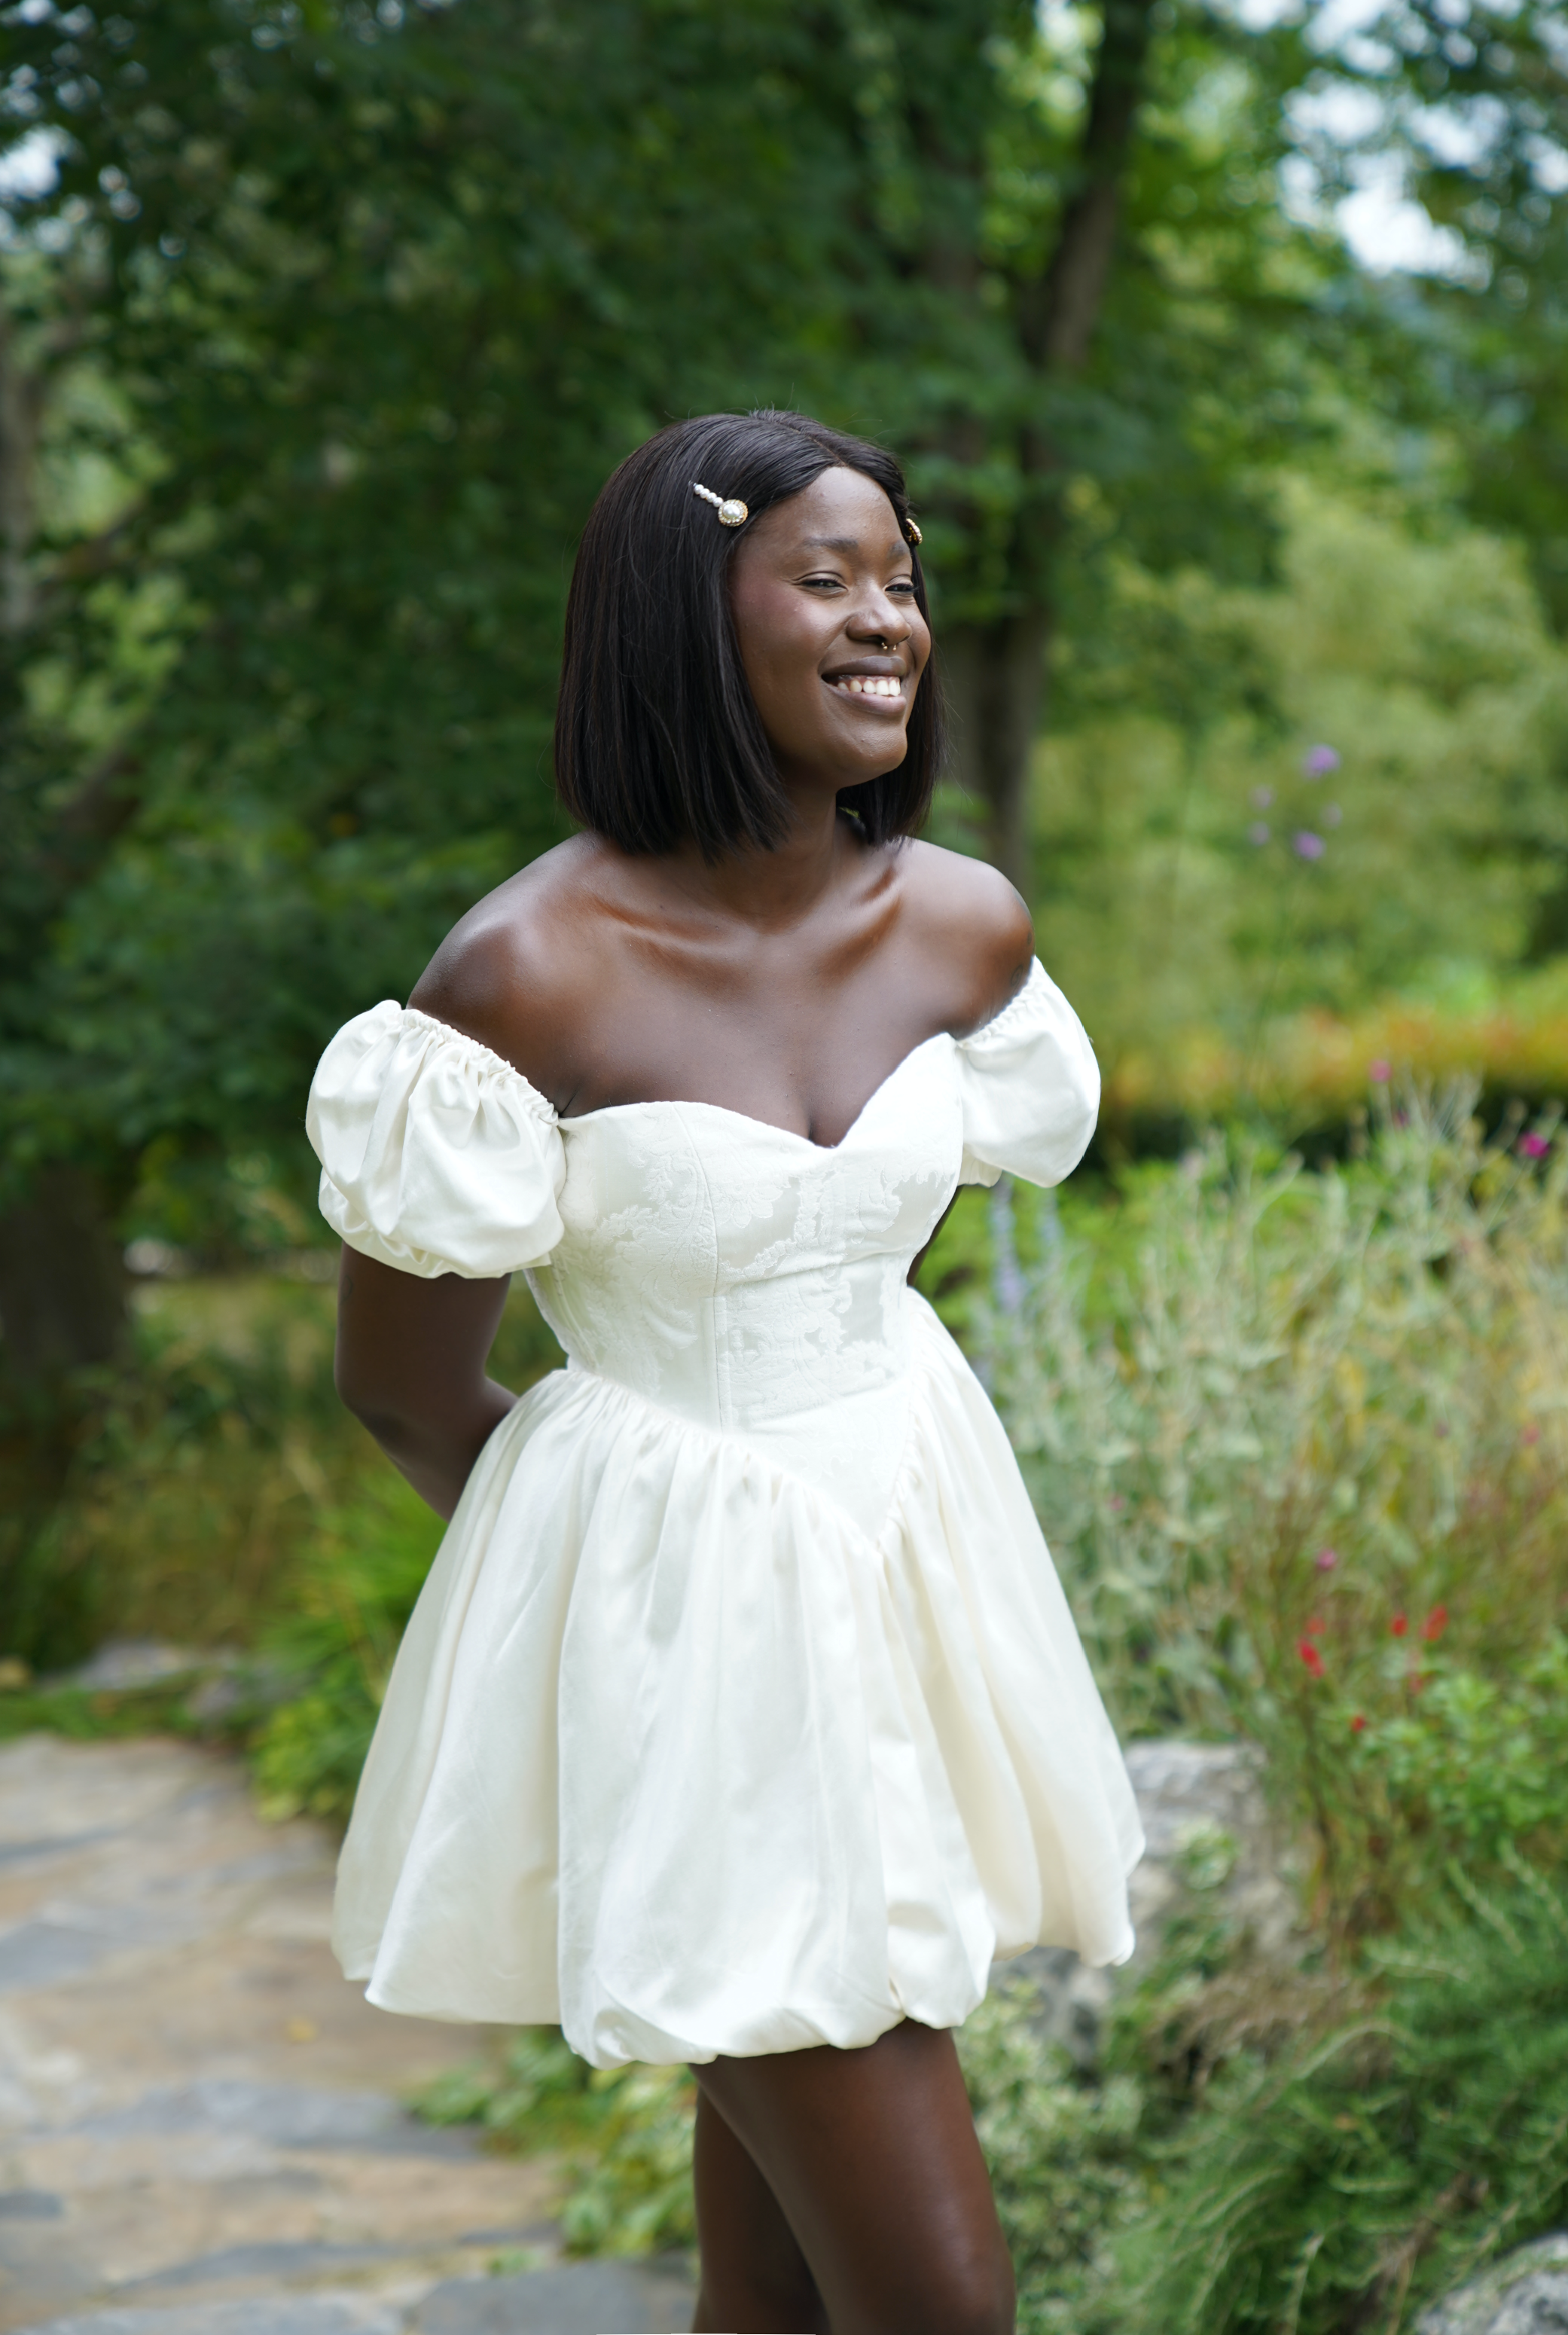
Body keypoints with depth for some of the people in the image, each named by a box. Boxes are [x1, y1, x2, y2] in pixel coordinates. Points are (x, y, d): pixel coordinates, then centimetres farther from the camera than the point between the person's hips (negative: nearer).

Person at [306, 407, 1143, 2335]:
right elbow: (399, 1385, -7)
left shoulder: (968, 930, -3)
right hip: (684, 1608, -5)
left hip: (907, 1551, 6)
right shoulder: (527, 971, -19)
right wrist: (647, 1532, 6)